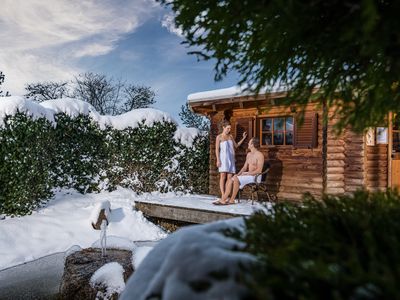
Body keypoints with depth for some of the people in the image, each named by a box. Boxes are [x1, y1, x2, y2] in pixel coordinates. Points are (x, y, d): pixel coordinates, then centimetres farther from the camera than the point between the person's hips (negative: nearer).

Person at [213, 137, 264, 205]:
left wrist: (246, 173, -20)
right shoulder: (249, 154, 16)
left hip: (255, 177, -8)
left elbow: (259, 170, -18)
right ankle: (223, 199, -24)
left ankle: (232, 200, -18)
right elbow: (244, 167, 16)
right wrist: (238, 174, -2)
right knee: (230, 181, -14)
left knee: (236, 179, -29)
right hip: (248, 175, 8)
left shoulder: (260, 155, -11)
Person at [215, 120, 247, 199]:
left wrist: (243, 138, 15)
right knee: (223, 176, -10)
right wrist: (218, 160, -13)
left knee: (229, 177, -2)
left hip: (231, 159, 5)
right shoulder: (219, 137, 1)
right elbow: (217, 149, -3)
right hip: (223, 158, -5)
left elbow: (236, 146, 23)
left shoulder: (230, 136, 15)